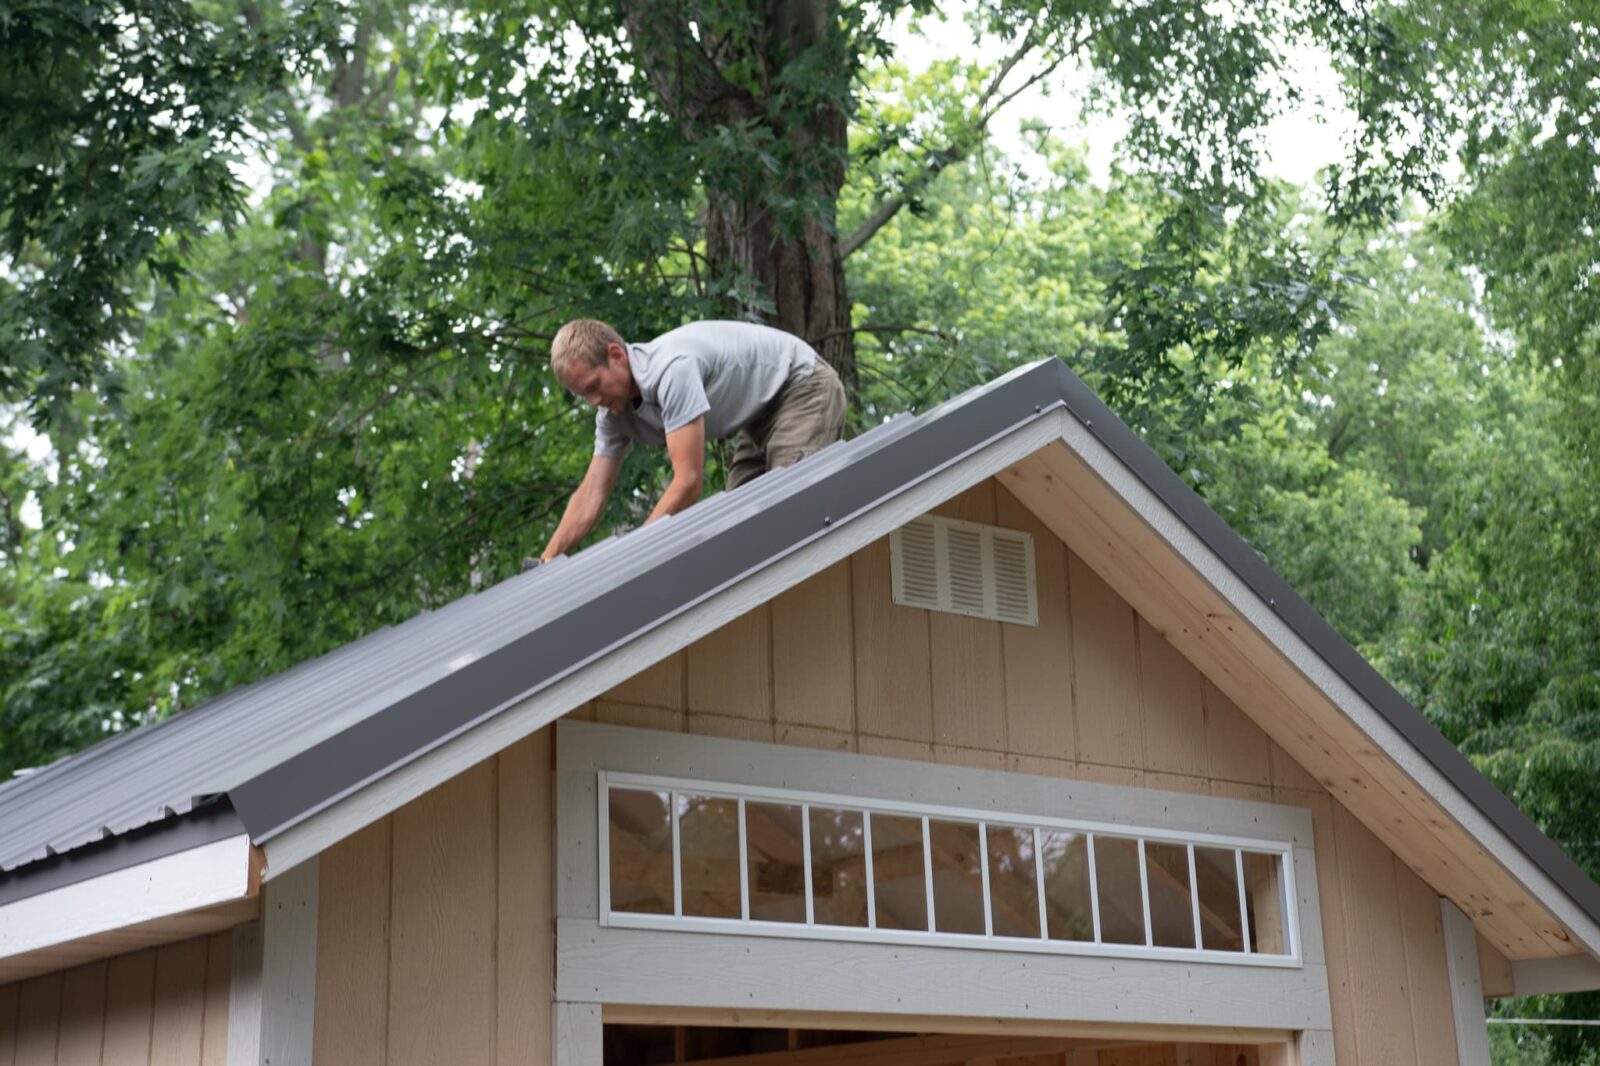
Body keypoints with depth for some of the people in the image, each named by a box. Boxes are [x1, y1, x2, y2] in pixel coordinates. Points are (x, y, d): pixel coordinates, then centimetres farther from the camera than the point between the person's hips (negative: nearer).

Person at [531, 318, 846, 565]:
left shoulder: (672, 368, -36)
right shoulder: (615, 413, -7)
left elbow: (688, 482, -37)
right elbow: (591, 495, -2)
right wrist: (546, 562, -12)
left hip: (805, 388, -9)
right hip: (764, 409, 10)